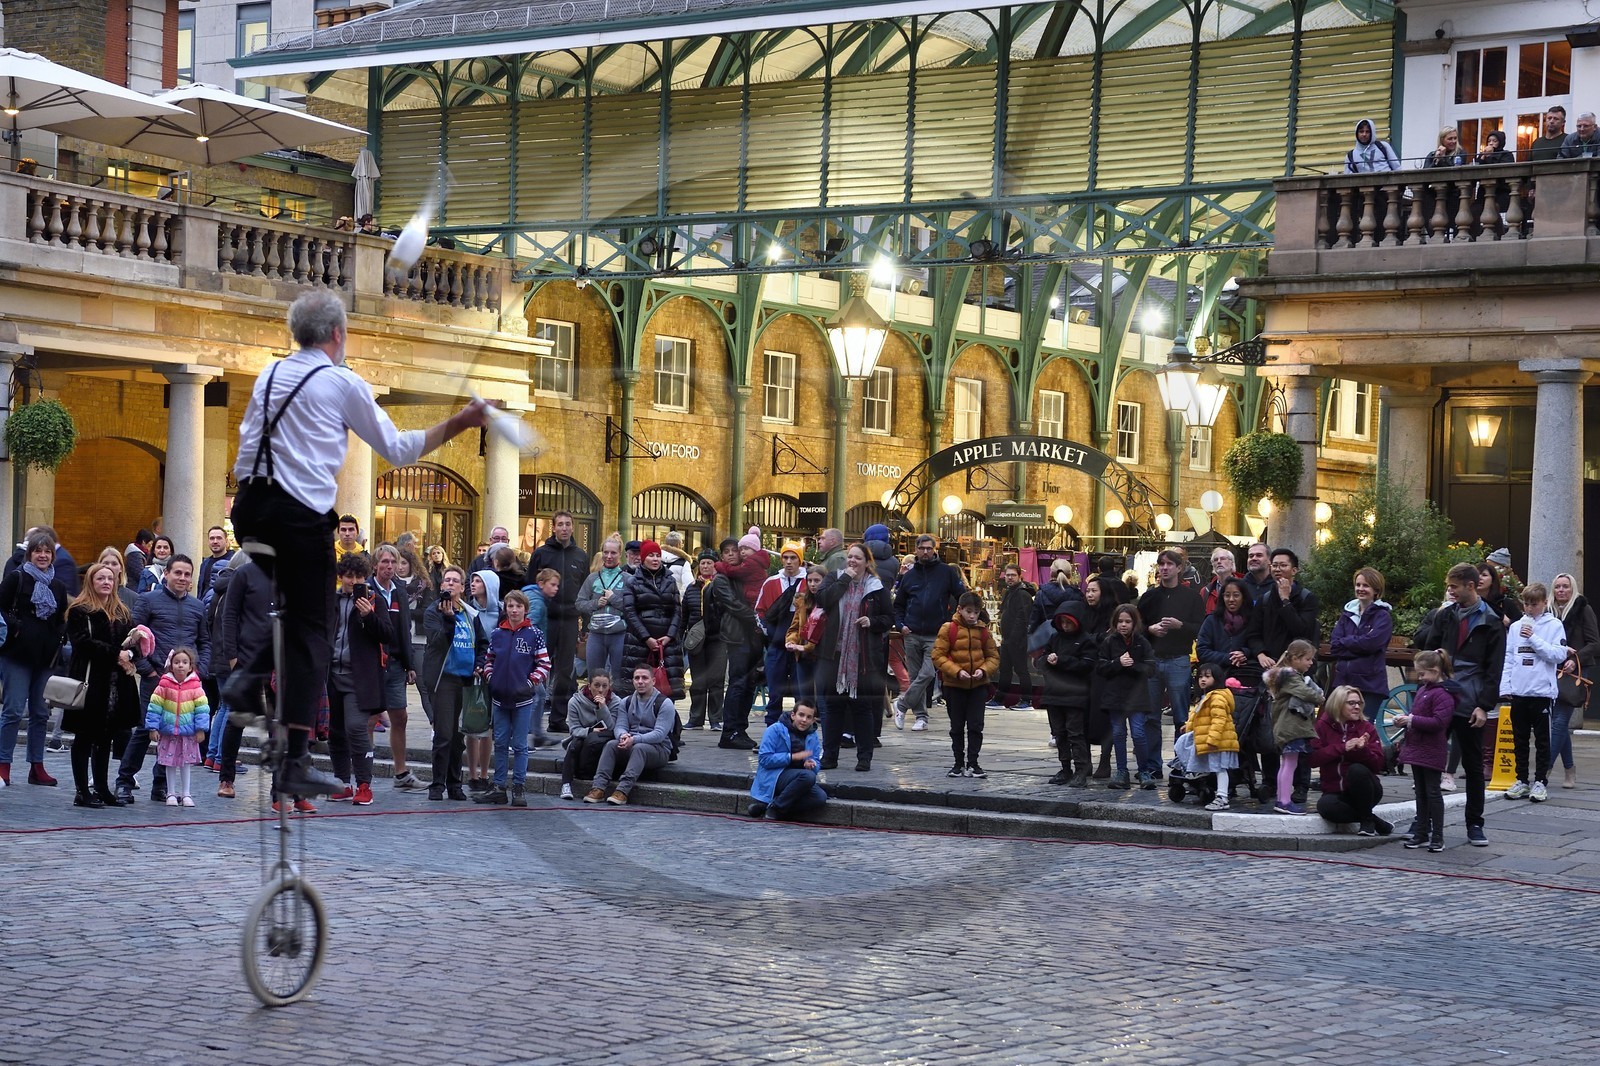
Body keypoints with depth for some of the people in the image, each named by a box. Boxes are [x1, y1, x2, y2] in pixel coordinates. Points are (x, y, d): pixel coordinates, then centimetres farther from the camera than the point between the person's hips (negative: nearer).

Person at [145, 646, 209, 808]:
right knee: (170, 763, 7)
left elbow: (202, 708, -3)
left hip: (188, 732, 0)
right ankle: (171, 793, 17)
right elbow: (155, 707, -4)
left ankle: (185, 794, 17)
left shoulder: (195, 686, -6)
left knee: (186, 763, 8)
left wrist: (201, 729, -5)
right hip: (168, 731, 0)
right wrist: (153, 728, -6)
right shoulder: (164, 685, -7)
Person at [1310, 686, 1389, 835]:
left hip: (1364, 792, 0)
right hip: (1335, 791, 0)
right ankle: (1376, 822, -16)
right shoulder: (1323, 726, 1)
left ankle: (1367, 820, -13)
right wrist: (1342, 748, -21)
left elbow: (1378, 765, -5)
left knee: (1357, 769, -33)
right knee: (1325, 806, -34)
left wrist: (1363, 750, -24)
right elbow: (1313, 758, -13)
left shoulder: (1367, 728, 1)